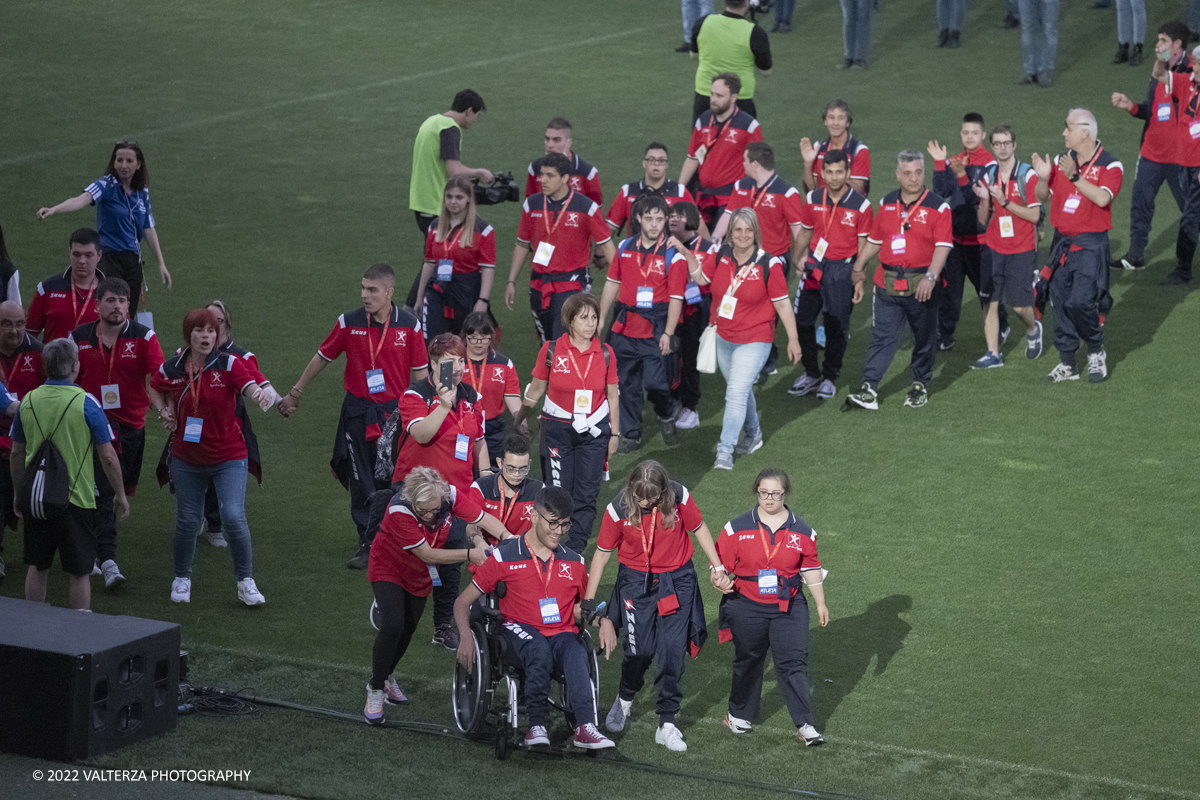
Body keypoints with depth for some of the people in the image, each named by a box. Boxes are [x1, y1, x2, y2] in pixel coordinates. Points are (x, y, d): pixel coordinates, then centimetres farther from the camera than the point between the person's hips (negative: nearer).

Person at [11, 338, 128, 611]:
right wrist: (120, 494, 2)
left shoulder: (28, 402, 0)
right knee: (79, 573, 5)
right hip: (76, 498, -4)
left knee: (37, 567, 17)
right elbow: (107, 456, -10)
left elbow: (16, 454, 9)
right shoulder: (86, 403, -12)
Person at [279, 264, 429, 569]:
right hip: (358, 412, 1)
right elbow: (322, 357, 8)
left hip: (396, 410, 0)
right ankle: (367, 544, 15)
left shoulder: (409, 326, -4)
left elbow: (419, 371, 3)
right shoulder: (349, 323, -4)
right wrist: (296, 392, 15)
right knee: (361, 481, 3)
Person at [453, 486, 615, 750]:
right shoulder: (504, 557, 4)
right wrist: (466, 636, -12)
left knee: (577, 653, -35)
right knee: (539, 649, -39)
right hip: (520, 630, -2)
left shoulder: (574, 562, 16)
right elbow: (463, 602, 7)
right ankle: (537, 724, -37)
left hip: (563, 633, 2)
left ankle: (584, 727, -48)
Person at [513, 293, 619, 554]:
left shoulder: (605, 354, -1)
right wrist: (518, 421, 11)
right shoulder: (551, 351, -6)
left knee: (587, 495, 0)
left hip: (594, 432, 2)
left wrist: (614, 433, 11)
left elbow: (612, 396, 8)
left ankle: (576, 551, 9)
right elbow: (536, 389, 6)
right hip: (558, 430, -2)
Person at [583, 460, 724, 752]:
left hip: (677, 580, 1)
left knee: (673, 651, -4)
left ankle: (667, 724, 5)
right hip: (636, 583, -1)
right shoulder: (619, 509, -16)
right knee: (640, 649, -2)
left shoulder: (679, 497, -15)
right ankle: (624, 700, 31)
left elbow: (698, 528, 4)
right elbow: (602, 552, -5)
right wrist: (588, 600, -4)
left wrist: (716, 566, 7)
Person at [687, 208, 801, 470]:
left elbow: (782, 304, -9)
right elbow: (701, 278, 12)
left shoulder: (768, 264, -15)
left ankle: (725, 450, -8)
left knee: (737, 393, -13)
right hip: (723, 338, 5)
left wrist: (793, 339, -5)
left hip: (754, 342, -5)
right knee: (739, 389, 21)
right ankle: (752, 435, 43)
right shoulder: (722, 255, -2)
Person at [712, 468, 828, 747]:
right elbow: (721, 562, -1)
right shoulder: (737, 528, -3)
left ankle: (805, 725, -6)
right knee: (748, 661, 14)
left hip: (789, 606, 0)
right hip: (747, 606, 0)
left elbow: (811, 569, 10)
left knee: (793, 662, -8)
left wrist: (820, 603, 13)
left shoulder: (802, 531, 1)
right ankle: (740, 714, 34)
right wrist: (718, 581, -22)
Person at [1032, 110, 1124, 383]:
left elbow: (1103, 198, -22)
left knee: (1080, 301, -16)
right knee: (1061, 302, 6)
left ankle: (1096, 352, 8)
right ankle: (1067, 363, 16)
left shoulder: (1109, 165, -6)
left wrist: (1074, 176, -28)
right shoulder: (1061, 161, 9)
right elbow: (1043, 196, 11)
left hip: (1090, 244, -6)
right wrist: (1043, 178, -9)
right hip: (1061, 242, 6)